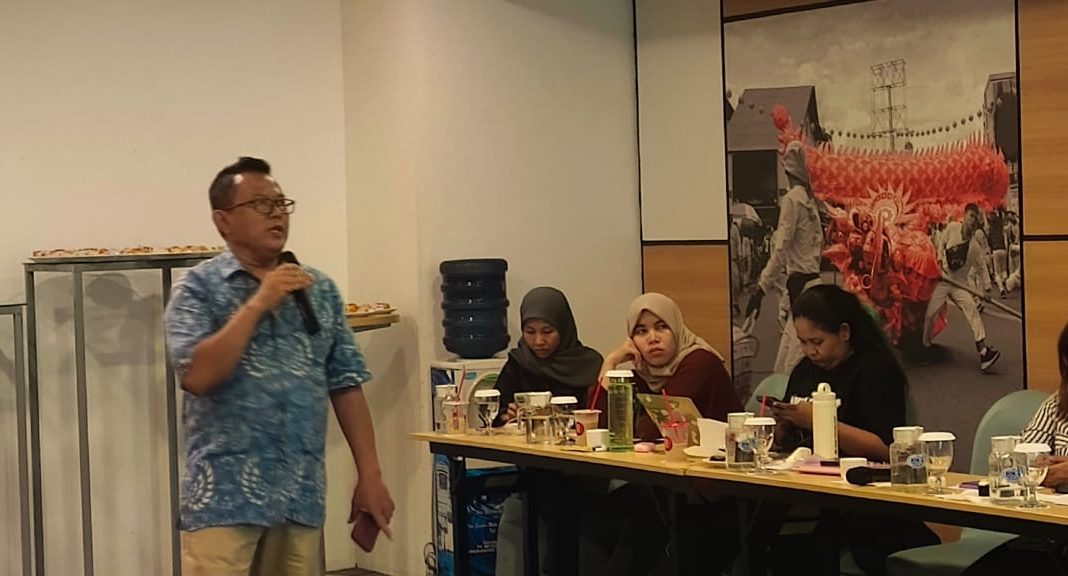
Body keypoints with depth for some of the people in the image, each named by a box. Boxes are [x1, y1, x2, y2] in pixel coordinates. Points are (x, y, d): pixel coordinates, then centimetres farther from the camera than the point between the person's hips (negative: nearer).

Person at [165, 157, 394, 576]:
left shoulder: (320, 290, 12)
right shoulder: (199, 287, -1)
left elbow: (345, 385, 11)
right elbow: (196, 375, -16)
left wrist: (370, 474, 5)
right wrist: (258, 303, -14)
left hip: (302, 496, 4)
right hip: (224, 496, -4)